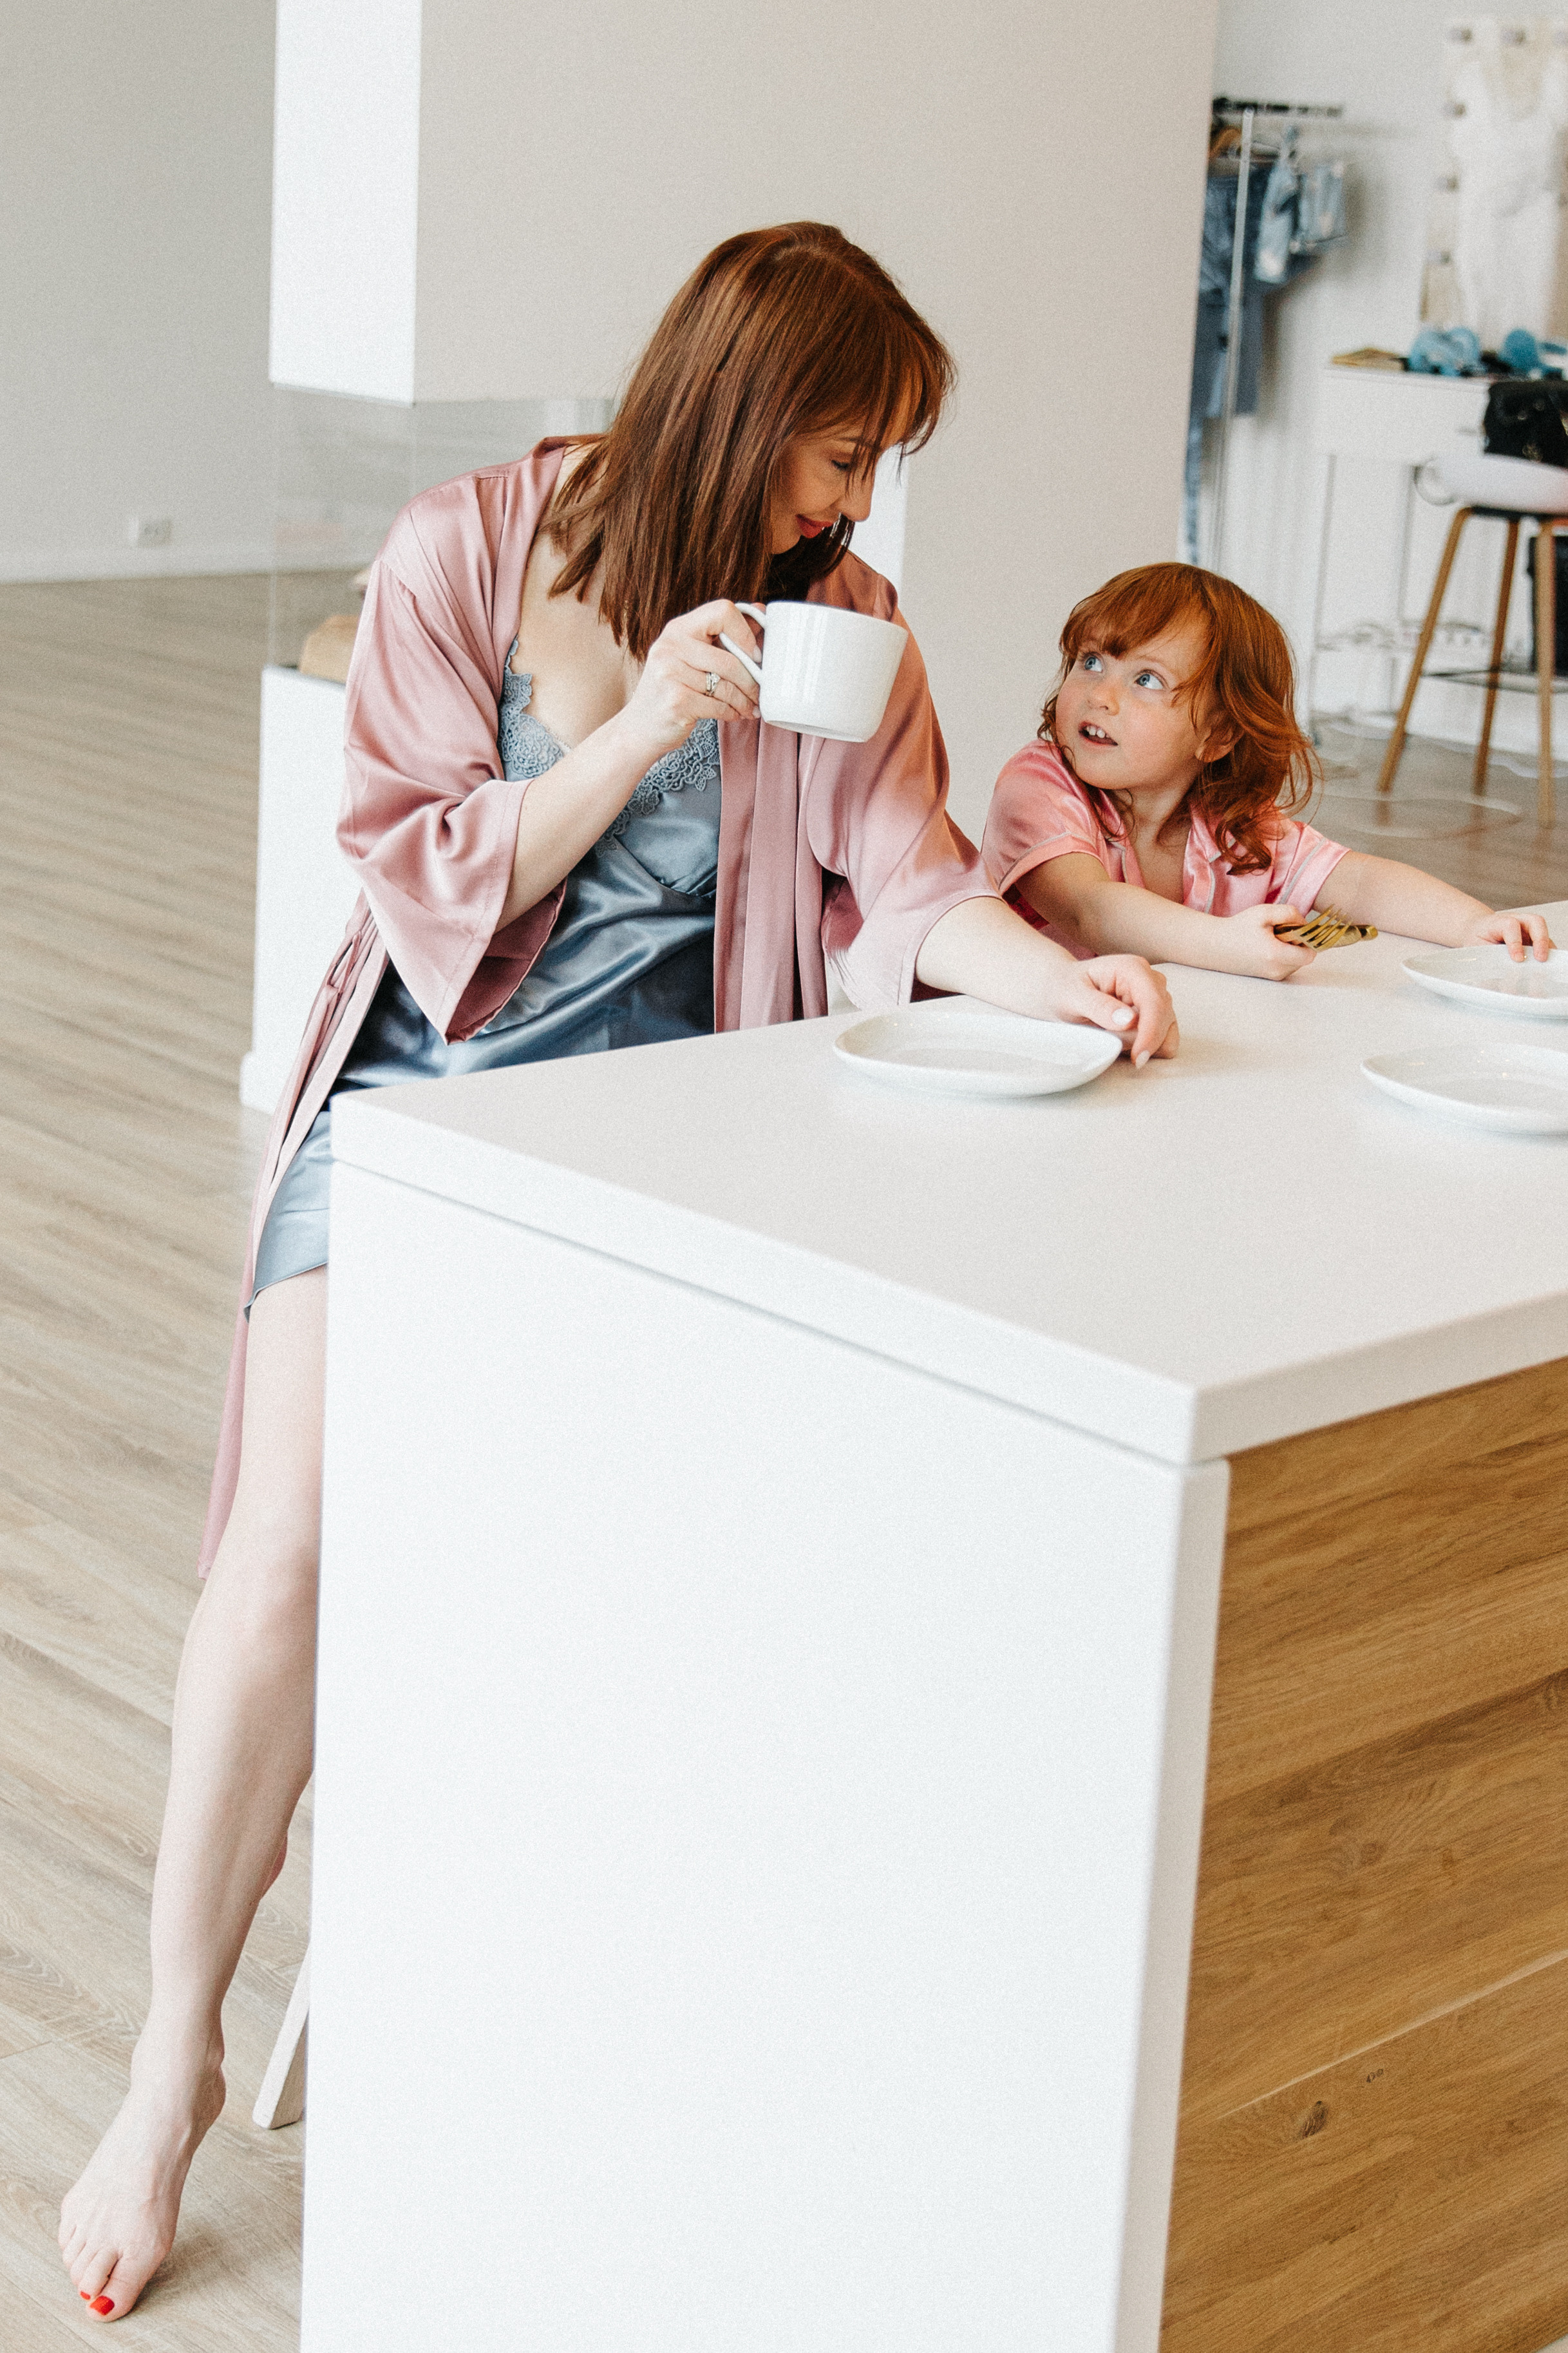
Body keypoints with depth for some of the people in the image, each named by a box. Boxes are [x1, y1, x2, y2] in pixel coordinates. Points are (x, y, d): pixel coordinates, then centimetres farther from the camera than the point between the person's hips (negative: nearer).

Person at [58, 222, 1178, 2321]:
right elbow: (425, 886, -6)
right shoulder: (467, 550, -3)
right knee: (293, 1535, -17)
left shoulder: (837, 616, 5)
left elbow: (910, 876, -2)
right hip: (414, 1084, -1)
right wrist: (645, 726, -17)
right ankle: (177, 2059, -2)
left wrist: (1055, 970, -22)